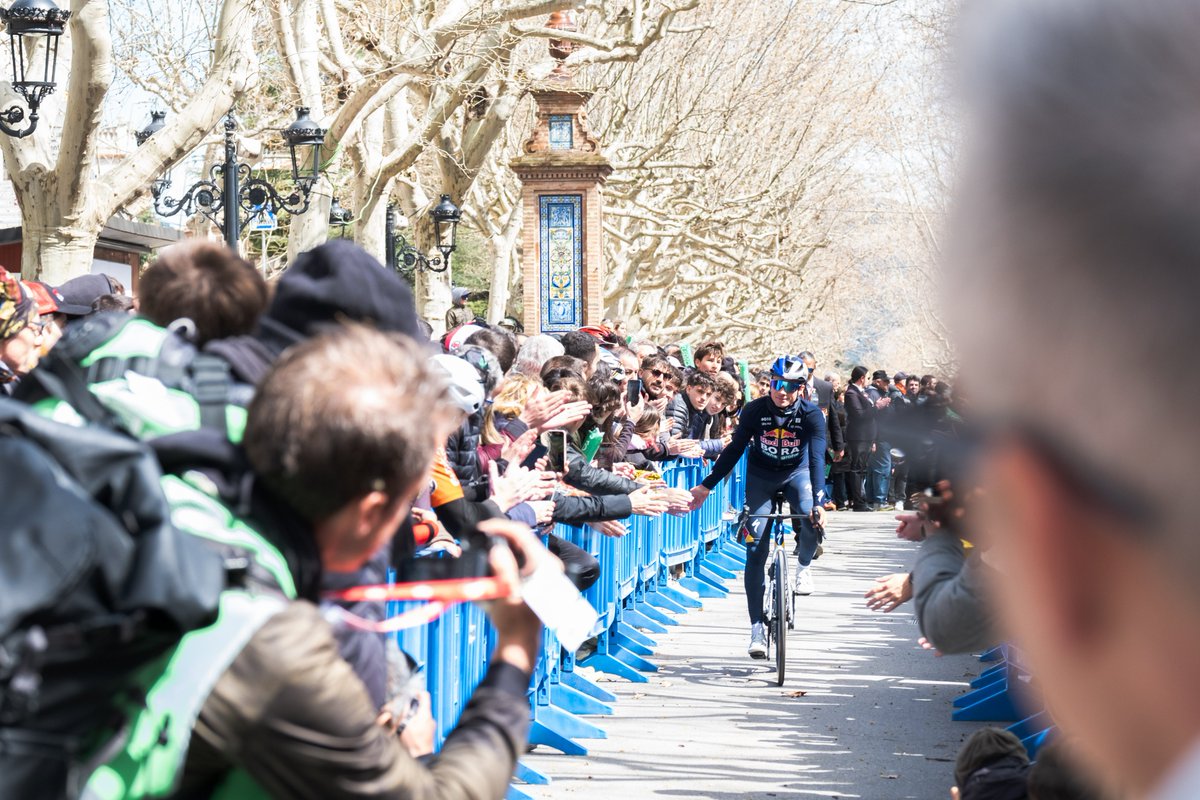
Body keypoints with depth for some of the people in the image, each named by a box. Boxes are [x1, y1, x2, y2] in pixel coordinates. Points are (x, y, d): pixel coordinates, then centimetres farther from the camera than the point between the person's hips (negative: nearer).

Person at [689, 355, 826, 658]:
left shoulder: (812, 414, -23)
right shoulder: (755, 410, -21)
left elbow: (817, 458, -31)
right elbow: (734, 450, -14)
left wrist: (818, 501, -44)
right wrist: (705, 487, -17)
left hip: (796, 472, 0)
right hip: (761, 475, 0)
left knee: (811, 519, -31)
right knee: (756, 549, -9)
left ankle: (804, 565, 3)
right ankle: (757, 627, -4)